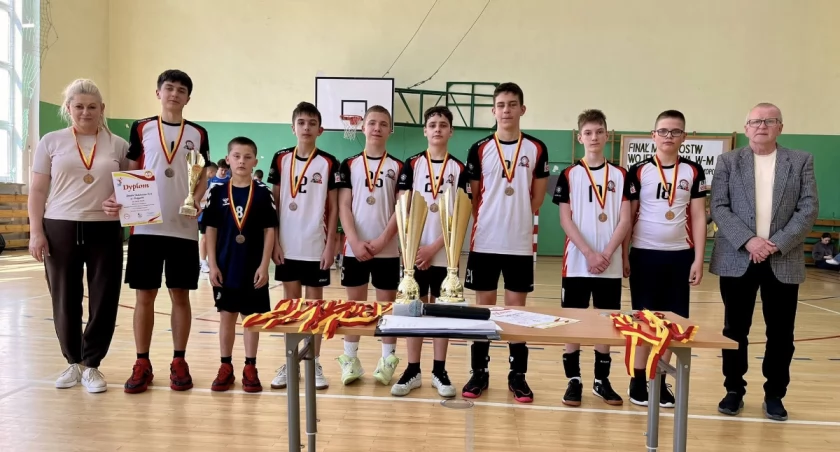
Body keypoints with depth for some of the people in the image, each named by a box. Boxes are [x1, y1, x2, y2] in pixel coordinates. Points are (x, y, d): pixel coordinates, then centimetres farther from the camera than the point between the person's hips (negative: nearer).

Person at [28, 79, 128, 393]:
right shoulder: (51, 142, 7)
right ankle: (73, 362, 23)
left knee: (104, 300, 1)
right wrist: (36, 231, -3)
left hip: (105, 231, 0)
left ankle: (91, 365, 15)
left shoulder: (117, 145, 8)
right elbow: (37, 191, 5)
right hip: (60, 228, 0)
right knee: (65, 299, 6)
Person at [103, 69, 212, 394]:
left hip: (183, 227, 0)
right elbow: (130, 174, 6)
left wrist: (196, 200, -11)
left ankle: (179, 363, 16)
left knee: (180, 294, 5)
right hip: (145, 226, 0)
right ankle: (142, 365, 15)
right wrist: (118, 201, -12)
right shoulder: (141, 129, 7)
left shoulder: (198, 134, 8)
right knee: (144, 294, 4)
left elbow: (203, 178, 9)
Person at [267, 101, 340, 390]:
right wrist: (274, 242, -1)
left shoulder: (329, 164, -1)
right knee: (290, 302, 9)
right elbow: (274, 203, 5)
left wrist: (330, 245, -6)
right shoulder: (281, 159, 4)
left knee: (315, 303, 6)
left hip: (316, 247, -1)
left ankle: (315, 363, 15)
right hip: (287, 246, 2)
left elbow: (333, 208, 0)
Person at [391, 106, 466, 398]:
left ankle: (439, 372, 17)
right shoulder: (412, 165, 3)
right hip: (415, 250, 0)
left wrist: (434, 247, -11)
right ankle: (412, 371, 15)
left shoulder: (459, 169, 2)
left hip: (445, 252, 0)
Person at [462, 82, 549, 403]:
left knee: (517, 307, 6)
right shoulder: (480, 149, 2)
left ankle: (518, 375, 16)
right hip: (484, 242, 0)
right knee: (483, 307, 7)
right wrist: (490, 222, 0)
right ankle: (479, 372, 18)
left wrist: (517, 221, 0)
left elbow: (537, 197, 5)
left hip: (520, 244, 0)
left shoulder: (536, 149, 3)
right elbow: (472, 198, 6)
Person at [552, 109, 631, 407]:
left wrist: (607, 254, -12)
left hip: (611, 264, 2)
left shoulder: (620, 175, 7)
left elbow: (625, 221, 1)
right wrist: (589, 253, -14)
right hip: (577, 262, -1)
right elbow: (566, 220, -4)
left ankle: (602, 380, 20)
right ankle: (573, 380, 13)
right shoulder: (569, 175, 2)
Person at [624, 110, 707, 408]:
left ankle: (661, 381, 18)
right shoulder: (639, 171, 0)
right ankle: (638, 380, 15)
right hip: (645, 254, -2)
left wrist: (698, 259, 0)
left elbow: (698, 217, 4)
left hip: (680, 255, 2)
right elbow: (628, 216, 2)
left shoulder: (693, 172, 4)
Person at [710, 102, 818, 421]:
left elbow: (809, 209, 0)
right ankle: (734, 390, 20)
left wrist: (778, 244, -12)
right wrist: (747, 240, -15)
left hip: (783, 261, 1)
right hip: (737, 260, 0)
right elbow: (718, 207, -2)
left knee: (780, 333, 6)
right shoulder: (728, 161, 6)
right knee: (735, 330, 7)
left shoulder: (801, 161, 7)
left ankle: (774, 394, 21)